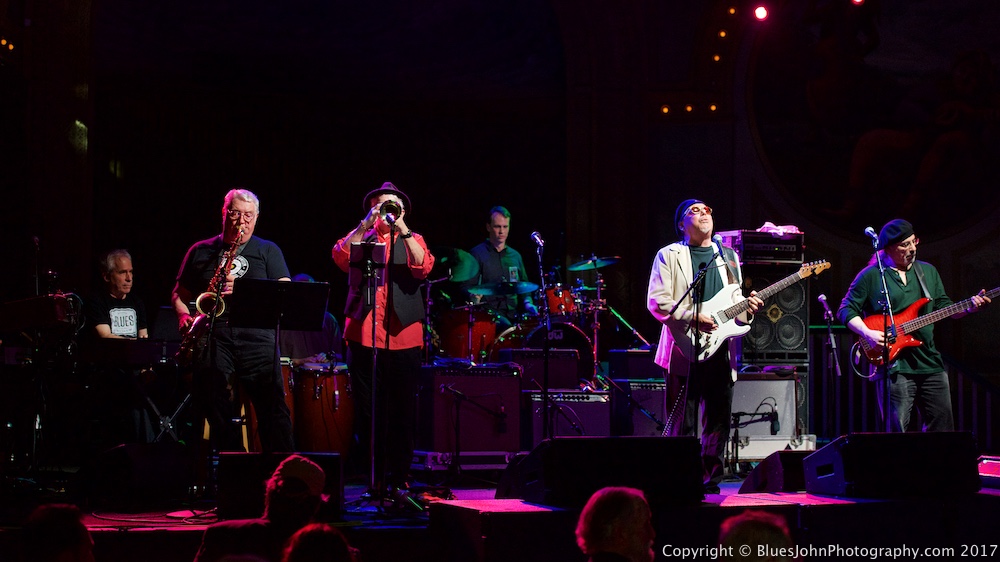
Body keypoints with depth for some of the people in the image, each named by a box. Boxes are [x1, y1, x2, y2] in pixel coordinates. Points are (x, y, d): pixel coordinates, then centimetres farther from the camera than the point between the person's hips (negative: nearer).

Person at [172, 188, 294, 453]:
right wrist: (184, 316, 1)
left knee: (274, 410, -11)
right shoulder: (201, 251, 19)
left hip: (257, 340, -2)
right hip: (213, 340, 2)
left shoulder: (268, 251, 14)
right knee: (220, 416, 0)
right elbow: (180, 293, 23)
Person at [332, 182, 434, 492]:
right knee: (368, 411, 2)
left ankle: (398, 478, 7)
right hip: (363, 335, 0)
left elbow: (423, 267, -7)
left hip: (403, 336, 0)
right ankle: (374, 477, 9)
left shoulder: (413, 240, 13)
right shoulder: (359, 237, 14)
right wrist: (366, 224, -14)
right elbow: (341, 257, -8)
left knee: (401, 412, 0)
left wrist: (402, 230, -15)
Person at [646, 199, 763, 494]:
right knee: (681, 423, -3)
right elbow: (657, 302, -6)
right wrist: (693, 317, -16)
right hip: (684, 350, -4)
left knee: (718, 421, 5)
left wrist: (746, 306, 0)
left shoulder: (728, 256, 18)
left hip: (720, 350, 5)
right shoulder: (669, 255, 2)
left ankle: (711, 477, 13)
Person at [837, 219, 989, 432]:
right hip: (894, 365, -5)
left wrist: (969, 308, 1)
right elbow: (847, 309, 0)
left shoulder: (928, 271, 16)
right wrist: (868, 333, -14)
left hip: (930, 363, 5)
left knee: (943, 427, 5)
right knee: (896, 430, -7)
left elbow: (944, 307, 19)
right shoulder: (870, 276, 0)